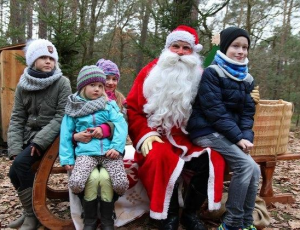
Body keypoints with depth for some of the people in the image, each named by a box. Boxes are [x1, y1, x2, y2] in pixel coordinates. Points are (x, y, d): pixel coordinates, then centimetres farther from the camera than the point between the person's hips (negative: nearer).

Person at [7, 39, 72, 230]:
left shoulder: (62, 83, -9)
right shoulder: (23, 85, 4)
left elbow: (61, 117, -15)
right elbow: (17, 118, 2)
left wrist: (40, 141, -23)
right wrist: (15, 148, -10)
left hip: (51, 135, -5)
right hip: (29, 135, 5)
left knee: (21, 164, -23)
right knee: (14, 173, -6)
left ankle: (33, 214, -5)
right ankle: (30, 211, 20)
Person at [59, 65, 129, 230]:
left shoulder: (109, 105, 12)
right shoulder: (73, 108, 13)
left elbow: (121, 125, -2)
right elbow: (66, 134, 12)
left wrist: (117, 147, -16)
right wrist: (67, 158, 2)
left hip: (109, 150, 0)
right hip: (86, 151, 0)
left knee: (121, 183, -22)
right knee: (76, 183, -26)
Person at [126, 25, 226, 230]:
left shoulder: (199, 76, 7)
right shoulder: (151, 72, 0)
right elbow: (133, 109, 0)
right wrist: (145, 135, -13)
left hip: (188, 138, 3)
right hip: (158, 138, -3)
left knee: (213, 160, -23)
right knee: (163, 158, -35)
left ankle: (190, 213, 1)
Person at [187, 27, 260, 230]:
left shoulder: (247, 78, 12)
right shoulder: (212, 73, -9)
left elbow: (247, 112, 8)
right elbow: (215, 111, -16)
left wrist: (247, 136, -10)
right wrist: (238, 138, -19)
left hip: (228, 134, 7)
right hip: (207, 131, -7)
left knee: (254, 170, -8)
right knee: (246, 165, -21)